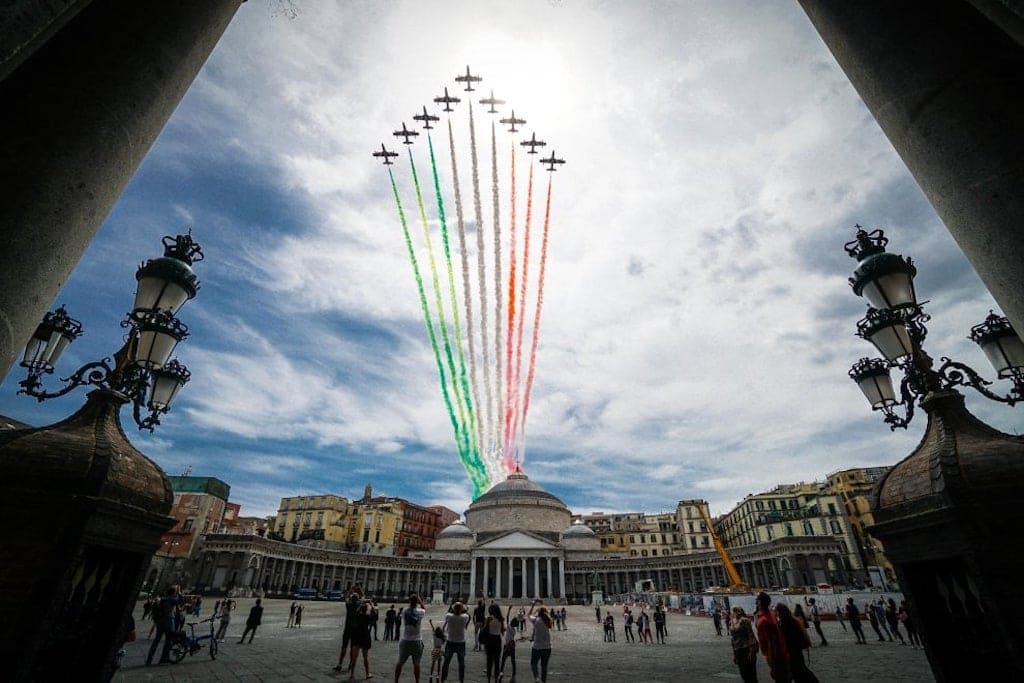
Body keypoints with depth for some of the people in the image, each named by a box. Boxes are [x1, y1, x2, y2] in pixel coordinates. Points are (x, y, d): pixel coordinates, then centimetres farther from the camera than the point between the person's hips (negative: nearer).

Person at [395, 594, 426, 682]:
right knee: (416, 664, 11)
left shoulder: (404, 611, -9)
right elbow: (425, 609, 10)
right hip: (417, 642, -2)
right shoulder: (420, 612, -11)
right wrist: (420, 600, 15)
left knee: (400, 662, 15)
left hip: (405, 641, 2)